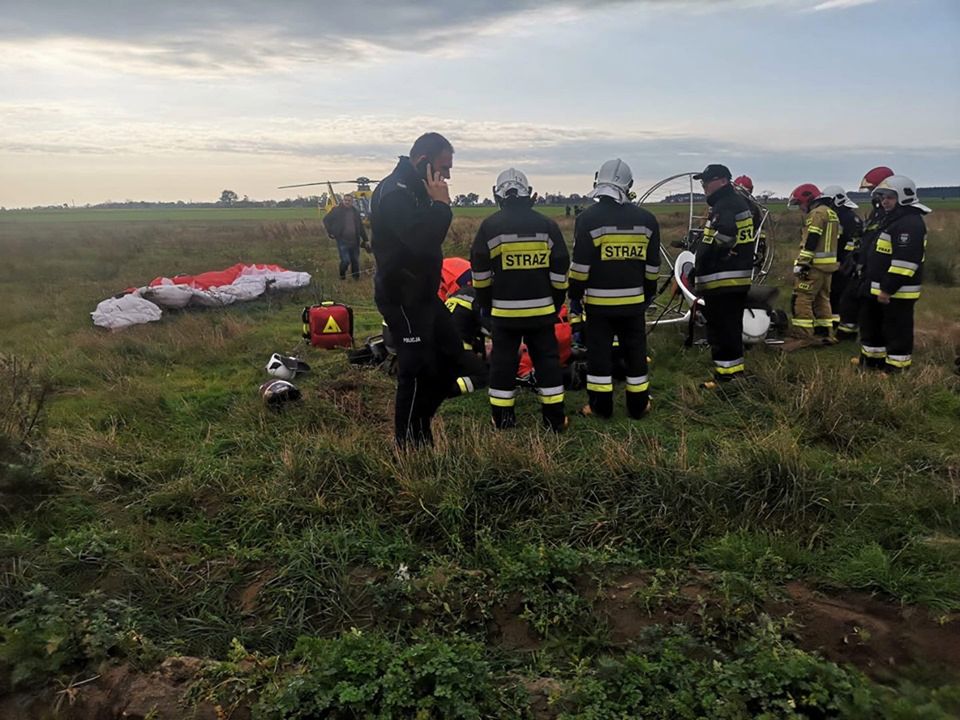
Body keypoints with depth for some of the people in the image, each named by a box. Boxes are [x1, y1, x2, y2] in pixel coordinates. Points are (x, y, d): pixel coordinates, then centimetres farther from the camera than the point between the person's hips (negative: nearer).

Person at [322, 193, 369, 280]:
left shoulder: (356, 211, 6)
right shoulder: (337, 210, -4)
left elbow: (361, 226, 11)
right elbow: (326, 219, 6)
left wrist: (365, 239, 10)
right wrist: (330, 232, 0)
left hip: (354, 241, 4)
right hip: (343, 241, -3)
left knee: (355, 260, 8)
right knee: (346, 260, -10)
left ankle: (356, 276, 25)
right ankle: (342, 275, 17)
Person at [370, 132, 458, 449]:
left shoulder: (416, 189, 13)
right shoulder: (394, 193, -20)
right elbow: (421, 241, -33)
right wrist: (441, 204, -23)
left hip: (422, 294, 10)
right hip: (402, 298, -10)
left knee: (451, 354, 15)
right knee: (418, 370, -3)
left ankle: (420, 420, 28)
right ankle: (409, 443, 12)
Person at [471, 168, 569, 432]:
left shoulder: (489, 226, -2)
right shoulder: (547, 225, 2)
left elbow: (480, 272, 1)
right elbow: (560, 271, 4)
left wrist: (485, 304, 12)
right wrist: (556, 303, 14)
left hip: (504, 310, -1)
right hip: (541, 308, 1)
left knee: (503, 361, 8)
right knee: (547, 359, 9)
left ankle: (502, 418, 13)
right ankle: (555, 418, 13)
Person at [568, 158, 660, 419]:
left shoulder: (589, 218, -9)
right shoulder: (646, 219, 3)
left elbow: (580, 265, -10)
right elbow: (652, 266, 8)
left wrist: (575, 295, 1)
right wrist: (648, 295, 19)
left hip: (599, 301, -3)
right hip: (634, 300, 3)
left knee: (599, 353, 6)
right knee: (635, 352, 13)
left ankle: (601, 406, 11)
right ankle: (638, 406, 21)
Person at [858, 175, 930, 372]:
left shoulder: (910, 223, -18)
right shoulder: (893, 219, 17)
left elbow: (904, 261, -25)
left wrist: (888, 289, -25)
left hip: (897, 292, -11)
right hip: (879, 289, 11)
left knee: (897, 330, -3)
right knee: (871, 324, 19)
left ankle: (897, 367, 4)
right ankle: (871, 360, 31)